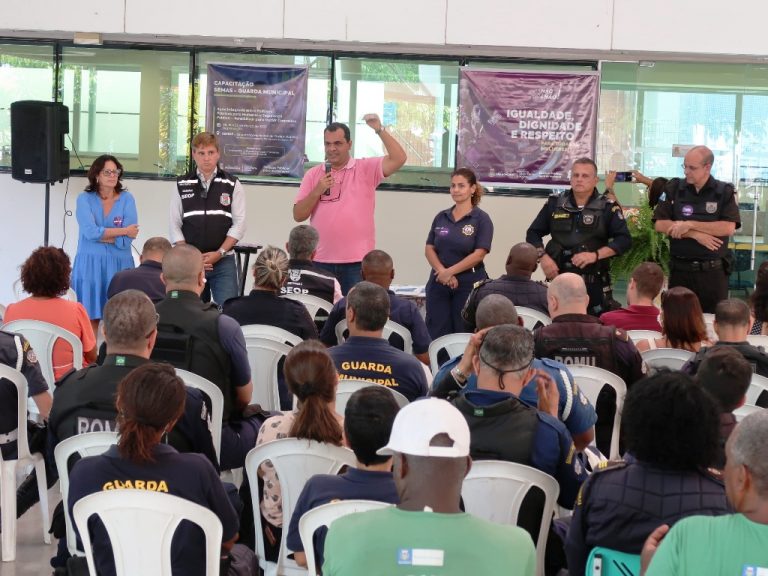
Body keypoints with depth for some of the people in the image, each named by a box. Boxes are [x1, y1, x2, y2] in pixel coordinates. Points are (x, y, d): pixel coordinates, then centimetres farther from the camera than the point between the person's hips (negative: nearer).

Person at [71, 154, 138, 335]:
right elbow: (90, 232, -12)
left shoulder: (127, 199, 3)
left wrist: (100, 235, -9)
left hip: (119, 265, 0)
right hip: (90, 265, 0)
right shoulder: (84, 199, 3)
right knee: (90, 319, 0)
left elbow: (126, 240, -6)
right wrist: (123, 231, -7)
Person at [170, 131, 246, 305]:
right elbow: (174, 225, 5)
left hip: (224, 260, -1)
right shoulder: (182, 185, 7)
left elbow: (239, 224, -1)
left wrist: (219, 253, -10)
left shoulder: (232, 184, 4)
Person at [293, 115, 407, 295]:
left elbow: (399, 159, -13)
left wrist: (380, 130, -17)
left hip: (357, 262, -2)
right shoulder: (313, 175, 8)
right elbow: (298, 215, 4)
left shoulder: (366, 169, 1)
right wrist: (317, 191, -10)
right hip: (320, 261, 3)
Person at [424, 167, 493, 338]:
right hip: (438, 284, 4)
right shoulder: (441, 217, 10)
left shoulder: (481, 219, -3)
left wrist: (450, 271, -13)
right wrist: (442, 272, -11)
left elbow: (479, 254, -11)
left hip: (469, 284, -4)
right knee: (437, 333, 1)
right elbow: (429, 249, 6)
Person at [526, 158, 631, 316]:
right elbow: (533, 233, 14)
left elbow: (624, 240, -6)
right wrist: (543, 257, -4)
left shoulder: (608, 208, 3)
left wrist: (595, 255, -17)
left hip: (594, 284, -2)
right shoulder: (554, 203, 10)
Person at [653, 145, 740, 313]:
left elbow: (728, 228, -14)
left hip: (713, 272, -1)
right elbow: (660, 225, -5)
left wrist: (690, 225, -15)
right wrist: (695, 234, -15)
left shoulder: (725, 192, -2)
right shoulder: (673, 189, 2)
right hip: (680, 269, 1)